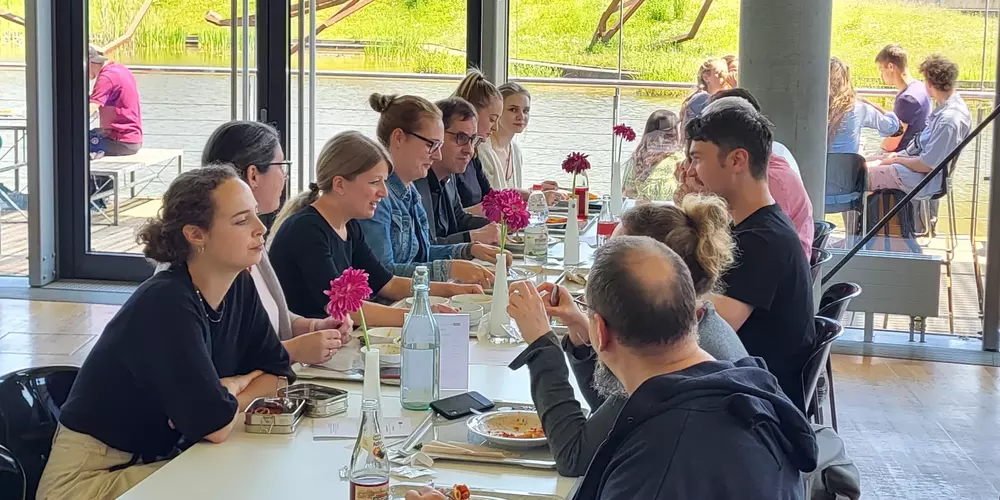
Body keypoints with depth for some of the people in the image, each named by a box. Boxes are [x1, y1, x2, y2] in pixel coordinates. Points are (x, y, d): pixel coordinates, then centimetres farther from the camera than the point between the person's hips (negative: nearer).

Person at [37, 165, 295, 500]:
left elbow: (278, 373, 4)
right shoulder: (167, 303, -25)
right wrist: (234, 387, -7)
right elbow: (217, 425, -28)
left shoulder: (241, 287, -1)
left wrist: (222, 396, -14)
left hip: (160, 460, 8)